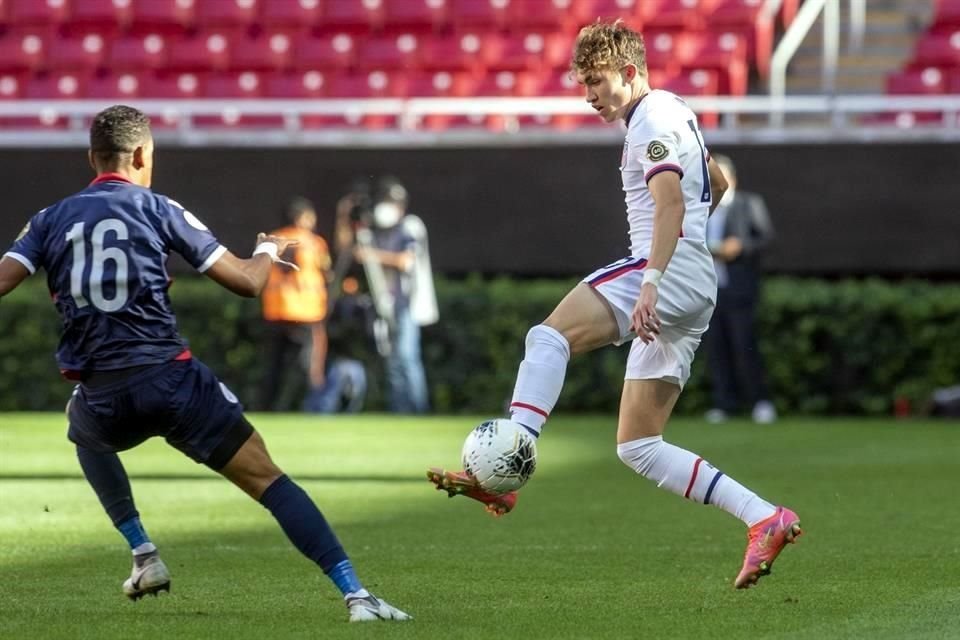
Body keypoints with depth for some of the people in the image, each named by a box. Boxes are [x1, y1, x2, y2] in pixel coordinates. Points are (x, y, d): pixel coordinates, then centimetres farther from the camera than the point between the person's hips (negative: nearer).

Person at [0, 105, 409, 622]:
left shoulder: (49, 220, 11)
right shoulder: (159, 210, 4)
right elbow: (247, 281, 1)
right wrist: (269, 251, 24)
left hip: (102, 396, 3)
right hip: (171, 380, -3)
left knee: (84, 434, 40)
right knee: (267, 480, 0)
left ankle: (143, 554, 28)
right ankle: (355, 595, -12)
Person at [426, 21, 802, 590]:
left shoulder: (653, 118, -6)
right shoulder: (675, 113, 25)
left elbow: (671, 202, -22)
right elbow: (717, 184, 40)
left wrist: (652, 282, -33)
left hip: (671, 269, -10)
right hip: (697, 292, 10)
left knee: (549, 337, -26)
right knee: (637, 447, 7)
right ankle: (766, 520, 2)